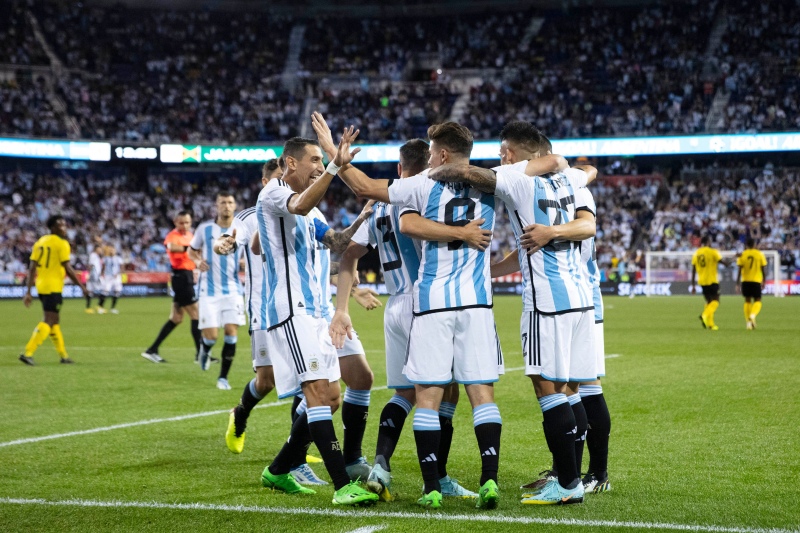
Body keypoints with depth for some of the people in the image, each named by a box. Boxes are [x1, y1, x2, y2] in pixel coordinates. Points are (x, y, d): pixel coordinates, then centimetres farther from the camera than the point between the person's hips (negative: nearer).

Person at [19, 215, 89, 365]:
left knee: (54, 321, 17)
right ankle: (28, 353, -16)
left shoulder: (40, 242, 11)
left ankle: (63, 355, 24)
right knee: (49, 321, -6)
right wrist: (82, 287, -4)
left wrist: (28, 292, 6)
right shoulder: (62, 243, -9)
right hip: (53, 287, -8)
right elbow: (68, 269, -12)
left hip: (41, 286, 8)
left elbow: (32, 269, 7)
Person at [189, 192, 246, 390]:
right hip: (209, 290, -1)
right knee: (211, 335, -7)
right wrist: (198, 261, -8)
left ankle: (223, 377, 5)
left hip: (232, 290, 1)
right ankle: (204, 348, 32)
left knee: (231, 331, -9)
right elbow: (192, 250, 14)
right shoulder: (205, 229, -1)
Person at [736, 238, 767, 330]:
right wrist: (764, 282, 12)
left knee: (747, 301, 12)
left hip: (745, 281, 1)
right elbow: (764, 270, 2)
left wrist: (738, 283, 1)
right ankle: (753, 315, -23)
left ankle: (748, 322, 9)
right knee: (757, 301, 6)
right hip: (756, 281, -1)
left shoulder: (742, 255, 0)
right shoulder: (760, 254, 0)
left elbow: (739, 270, -3)